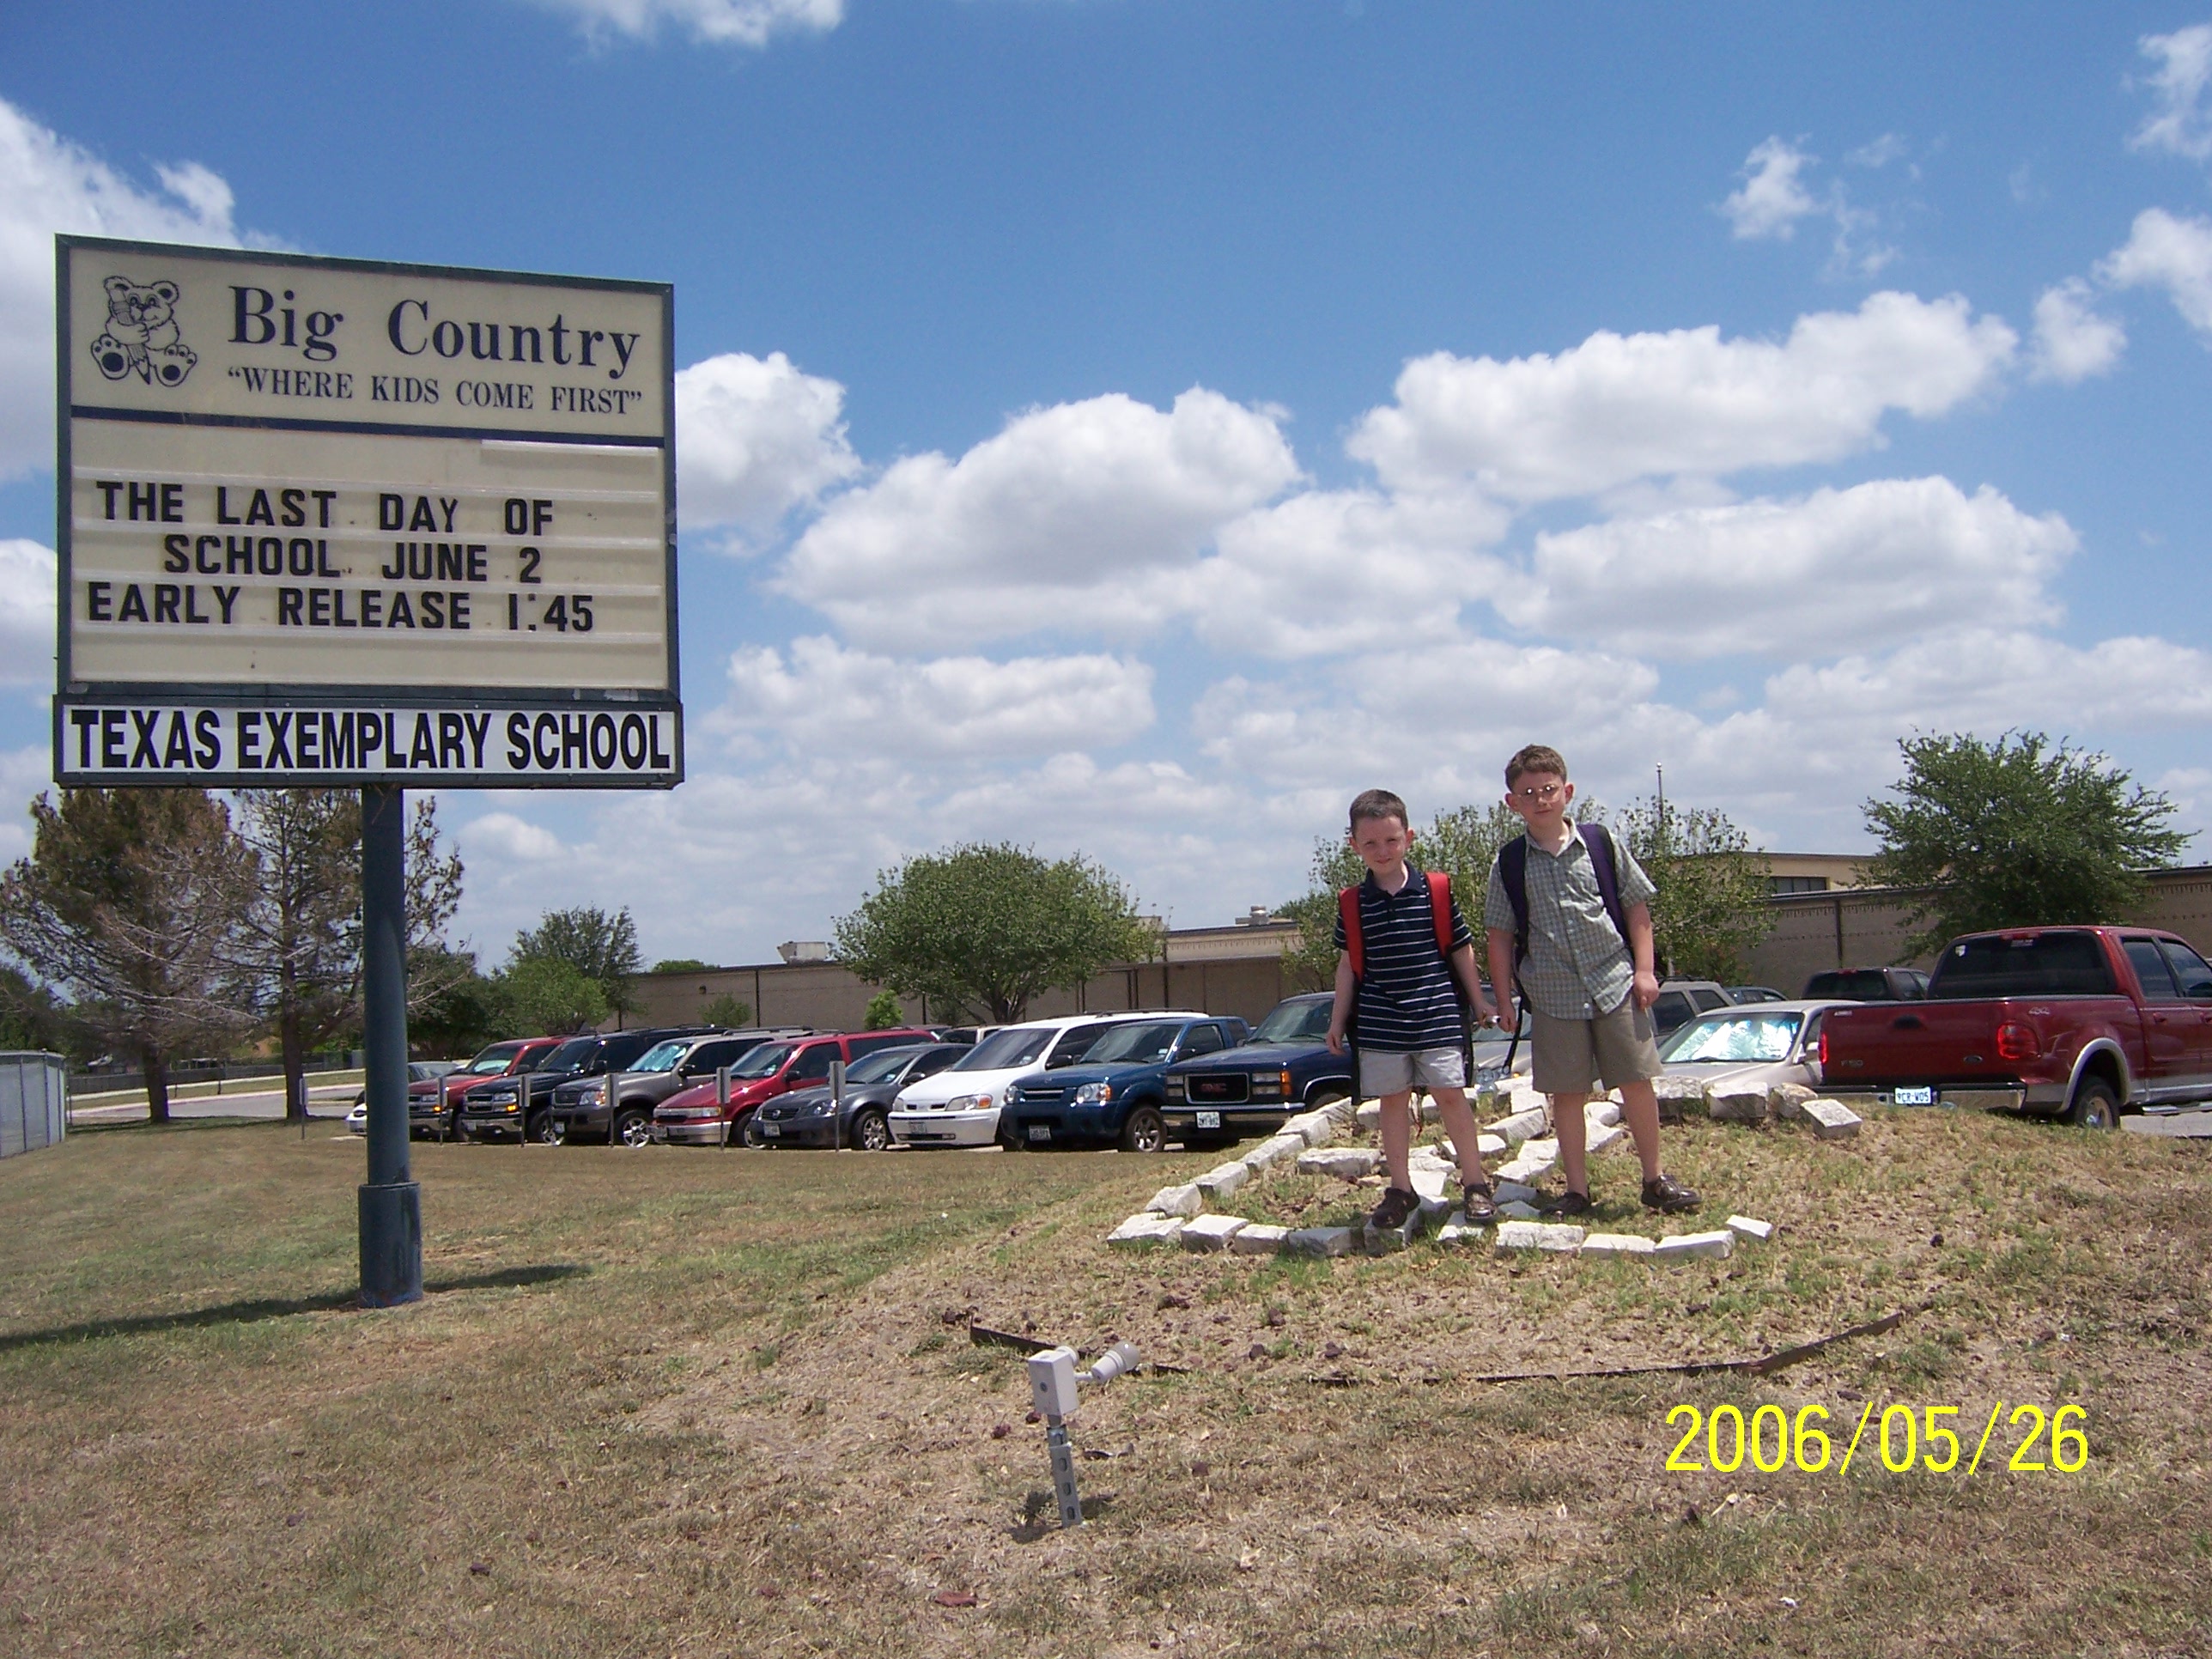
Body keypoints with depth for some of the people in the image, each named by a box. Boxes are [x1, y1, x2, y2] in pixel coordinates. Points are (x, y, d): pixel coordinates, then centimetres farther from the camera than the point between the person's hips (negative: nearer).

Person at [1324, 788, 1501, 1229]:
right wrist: (1338, 1018, 9)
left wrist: (1477, 999, 7)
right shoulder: (1353, 904, 3)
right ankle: (1400, 1189, 17)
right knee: (1393, 1101, 8)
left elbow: (1461, 948, 6)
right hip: (1380, 1022, 2)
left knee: (1450, 1094, -2)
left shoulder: (1436, 891, -1)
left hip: (1437, 1014, -2)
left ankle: (1475, 1183, 11)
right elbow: (1347, 963, 10)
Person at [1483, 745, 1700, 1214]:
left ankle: (1655, 1179, 18)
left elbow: (1637, 907, 5)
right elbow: (1500, 935, 5)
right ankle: (1577, 1189, 16)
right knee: (1567, 1093, 6)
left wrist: (1644, 970, -2)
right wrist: (1504, 999, 2)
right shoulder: (1509, 864, 1)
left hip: (1616, 984, 0)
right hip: (1553, 994, 0)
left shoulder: (1601, 844, 1)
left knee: (1636, 1082, 3)